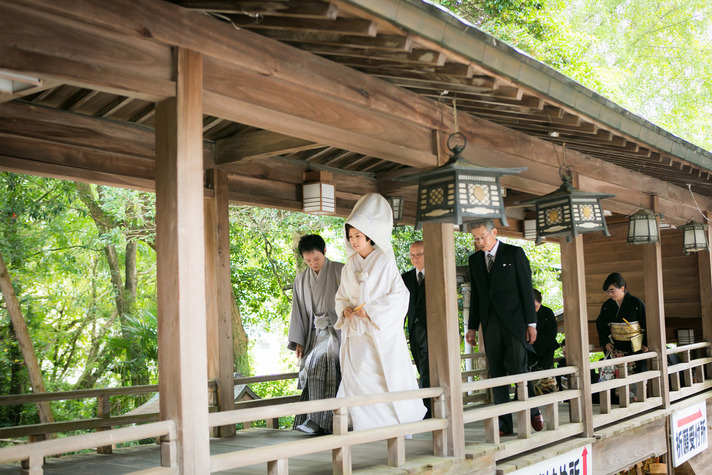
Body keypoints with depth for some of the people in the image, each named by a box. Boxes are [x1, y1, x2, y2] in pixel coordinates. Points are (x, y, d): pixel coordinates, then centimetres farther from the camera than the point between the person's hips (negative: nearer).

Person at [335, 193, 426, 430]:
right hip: (356, 333, 4)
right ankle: (368, 428, 1)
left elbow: (400, 295, -8)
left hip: (381, 330, -4)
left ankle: (399, 427, 13)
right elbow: (341, 297, 18)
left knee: (388, 380, -3)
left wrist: (371, 310, -15)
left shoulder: (384, 262, -3)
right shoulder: (349, 267, 11)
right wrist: (345, 309, -5)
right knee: (357, 379, -4)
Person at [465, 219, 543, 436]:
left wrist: (531, 322, -6)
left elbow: (526, 288, -2)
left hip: (514, 321, -4)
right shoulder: (475, 259, 13)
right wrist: (472, 327, 12)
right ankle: (505, 424, 7)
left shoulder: (515, 253, 1)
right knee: (496, 374, 3)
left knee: (518, 368, -10)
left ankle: (534, 411, 13)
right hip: (490, 324, 4)